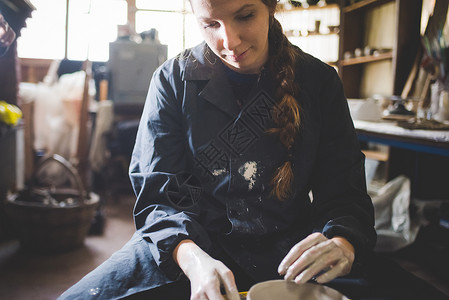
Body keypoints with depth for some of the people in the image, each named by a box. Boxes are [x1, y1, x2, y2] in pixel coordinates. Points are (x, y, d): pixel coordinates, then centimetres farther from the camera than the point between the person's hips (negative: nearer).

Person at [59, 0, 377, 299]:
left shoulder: (320, 81, 1)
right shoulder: (173, 79, -1)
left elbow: (345, 192, 0)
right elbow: (159, 192, -5)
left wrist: (342, 245, -23)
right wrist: (190, 257, -25)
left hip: (283, 252, 1)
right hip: (190, 244, 0)